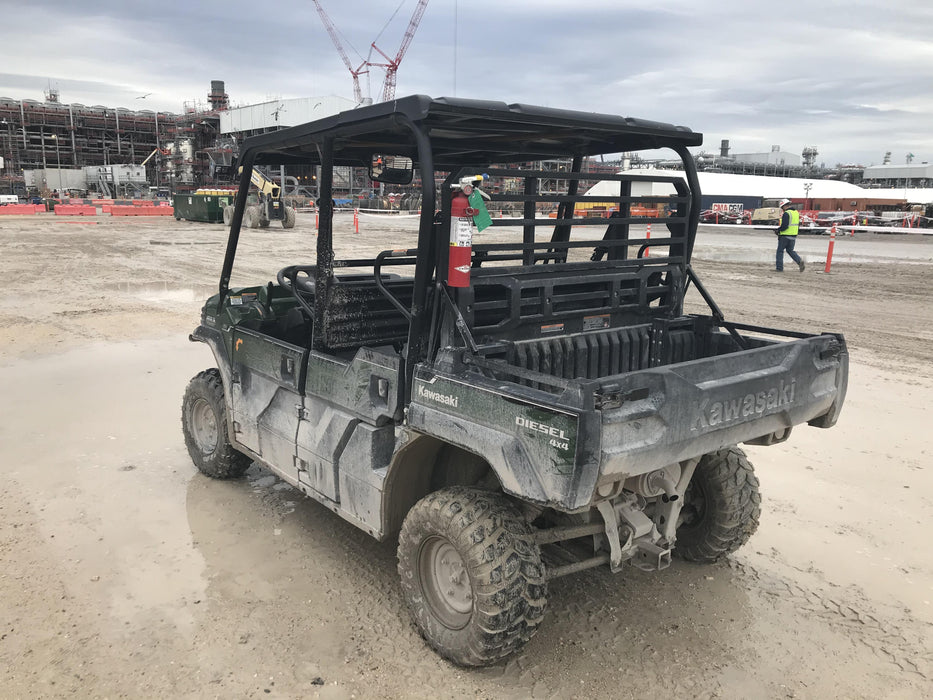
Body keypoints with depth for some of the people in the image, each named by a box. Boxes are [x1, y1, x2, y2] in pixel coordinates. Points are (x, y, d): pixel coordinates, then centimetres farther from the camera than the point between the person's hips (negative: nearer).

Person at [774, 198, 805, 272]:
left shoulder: (786, 214, -16)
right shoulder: (796, 212, 12)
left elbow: (784, 226, -23)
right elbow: (798, 225, 16)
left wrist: (778, 231, -9)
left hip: (785, 236, -8)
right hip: (793, 236, 8)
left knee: (780, 251, 4)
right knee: (790, 250, 17)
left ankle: (779, 268, 5)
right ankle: (800, 261, -3)